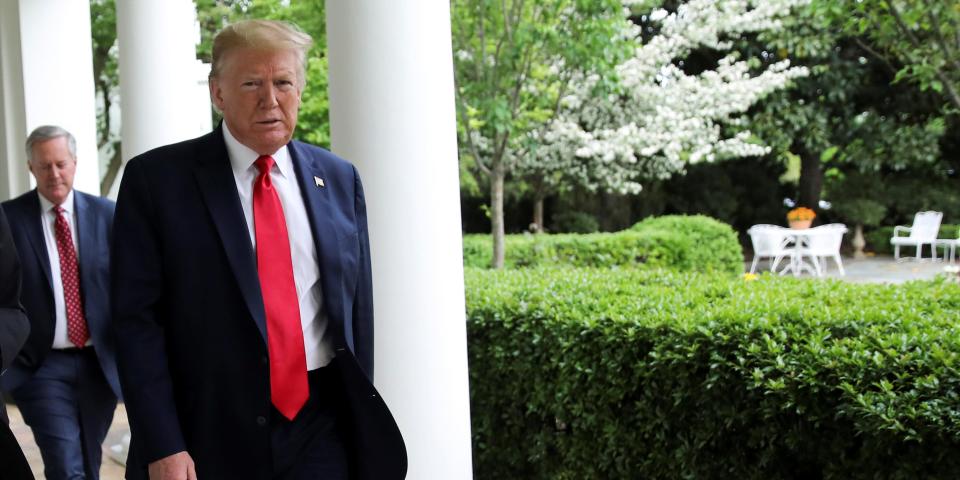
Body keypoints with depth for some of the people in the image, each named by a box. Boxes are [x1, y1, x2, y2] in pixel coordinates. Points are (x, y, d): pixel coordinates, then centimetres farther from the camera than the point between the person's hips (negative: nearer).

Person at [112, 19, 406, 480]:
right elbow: (137, 319, -7)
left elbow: (358, 306, 11)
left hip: (322, 429, 3)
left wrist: (362, 420, 10)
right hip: (210, 432, -2)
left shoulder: (339, 179, 6)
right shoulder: (157, 178, -4)